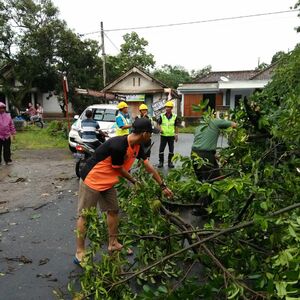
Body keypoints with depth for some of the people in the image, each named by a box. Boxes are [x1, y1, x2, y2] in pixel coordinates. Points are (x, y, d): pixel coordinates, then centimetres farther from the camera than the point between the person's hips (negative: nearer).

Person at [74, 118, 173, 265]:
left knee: (113, 210, 12)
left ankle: (113, 244, 28)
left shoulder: (137, 145, -4)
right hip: (92, 180, -9)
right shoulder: (118, 146, -32)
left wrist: (163, 186, 5)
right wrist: (134, 181, -1)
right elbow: (119, 169, -18)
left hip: (107, 182, 9)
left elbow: (149, 167, 2)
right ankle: (79, 252, 15)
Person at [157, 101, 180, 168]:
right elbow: (158, 124, 6)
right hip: (163, 135, 0)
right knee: (161, 149, 1)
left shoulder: (174, 117, 3)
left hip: (171, 135, 1)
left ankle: (170, 162, 20)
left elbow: (176, 126, 8)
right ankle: (161, 162, 13)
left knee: (171, 150, 7)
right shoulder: (162, 116, 1)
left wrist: (176, 135, 5)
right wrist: (160, 129, -14)